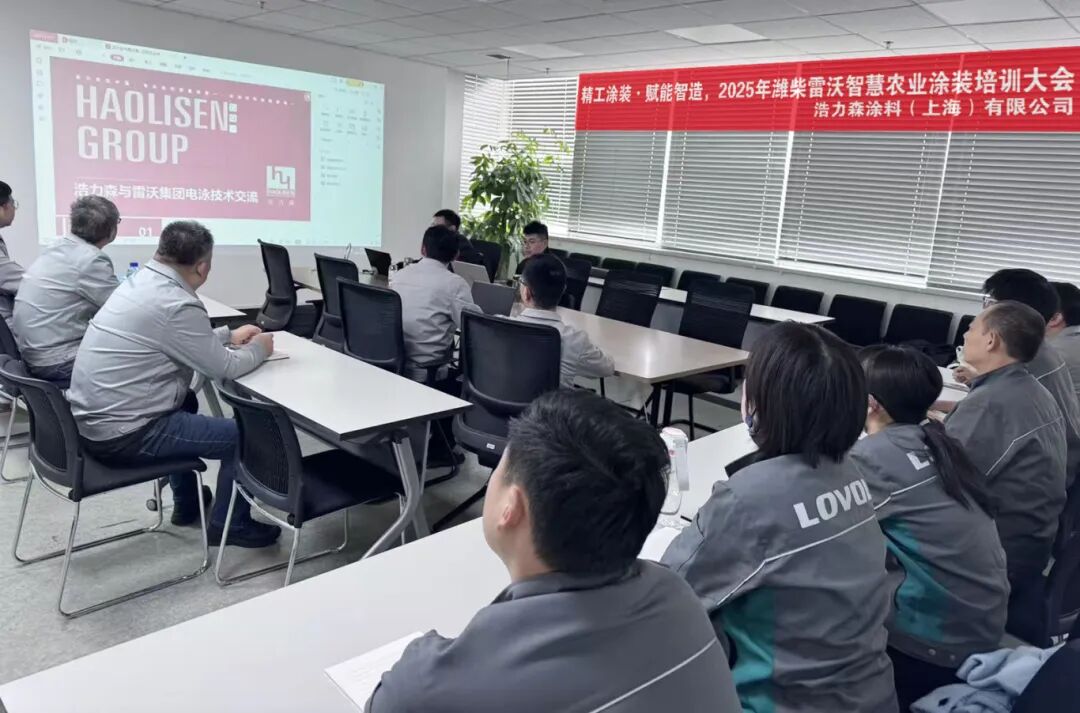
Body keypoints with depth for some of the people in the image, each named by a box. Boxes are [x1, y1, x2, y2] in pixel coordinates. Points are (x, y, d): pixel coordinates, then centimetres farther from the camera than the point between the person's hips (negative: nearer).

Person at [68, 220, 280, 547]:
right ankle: (230, 525, 17)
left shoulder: (140, 282, 6)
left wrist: (229, 335, 26)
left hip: (91, 418, 10)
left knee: (186, 401, 34)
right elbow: (224, 368, -12)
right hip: (121, 433, -10)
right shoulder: (177, 304, -23)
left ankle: (186, 504, 41)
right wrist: (258, 348, 6)